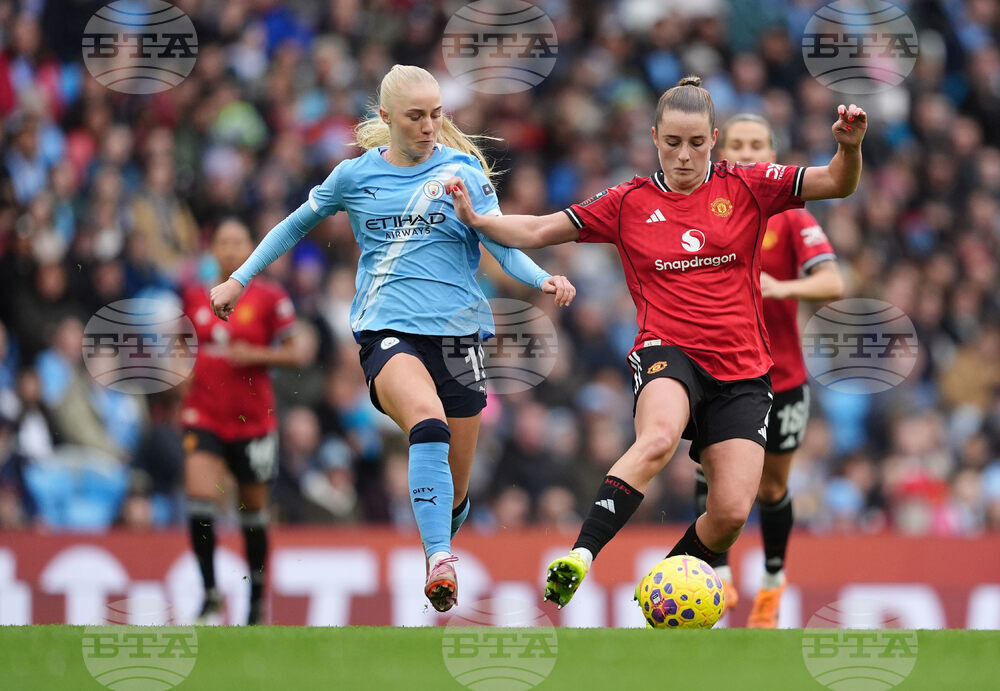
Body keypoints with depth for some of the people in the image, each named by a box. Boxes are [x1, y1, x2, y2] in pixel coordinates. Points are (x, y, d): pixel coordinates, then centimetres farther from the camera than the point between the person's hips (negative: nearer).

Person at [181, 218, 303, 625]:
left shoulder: (270, 298, -3)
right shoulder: (195, 296, 6)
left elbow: (293, 355, -1)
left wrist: (257, 355, -16)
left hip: (253, 420, -1)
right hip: (203, 416, 1)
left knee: (253, 510, 9)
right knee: (199, 497, -18)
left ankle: (257, 600, 27)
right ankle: (210, 595, -11)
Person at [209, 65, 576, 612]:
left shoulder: (463, 171, 5)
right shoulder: (355, 176, 7)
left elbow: (502, 246, 0)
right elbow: (296, 225, 23)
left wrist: (542, 280, -20)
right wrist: (240, 279, 22)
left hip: (458, 330, 2)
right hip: (387, 333, -2)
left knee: (455, 489, 5)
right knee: (428, 423, -34)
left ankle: (440, 554, 35)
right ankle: (439, 563, -43)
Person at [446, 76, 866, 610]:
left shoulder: (745, 188, 5)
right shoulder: (629, 203, 7)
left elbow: (836, 183, 0)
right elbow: (539, 231, 11)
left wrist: (849, 147, -20)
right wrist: (478, 220, -2)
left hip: (741, 370, 2)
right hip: (667, 352, -2)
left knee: (731, 514, -11)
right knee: (658, 437, -37)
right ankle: (579, 556, -43)